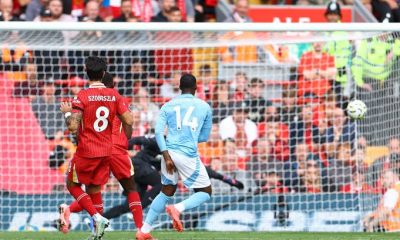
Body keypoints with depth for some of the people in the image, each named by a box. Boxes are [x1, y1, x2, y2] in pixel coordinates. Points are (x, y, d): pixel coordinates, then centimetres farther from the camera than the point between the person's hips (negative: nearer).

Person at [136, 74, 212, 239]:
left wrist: (166, 156, -5)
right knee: (205, 192, 11)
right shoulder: (204, 107, 10)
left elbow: (159, 131, -1)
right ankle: (177, 208, -16)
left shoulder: (168, 106, 13)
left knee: (167, 191, 21)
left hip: (169, 152, 4)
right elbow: (204, 137, 17)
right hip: (189, 154, -4)